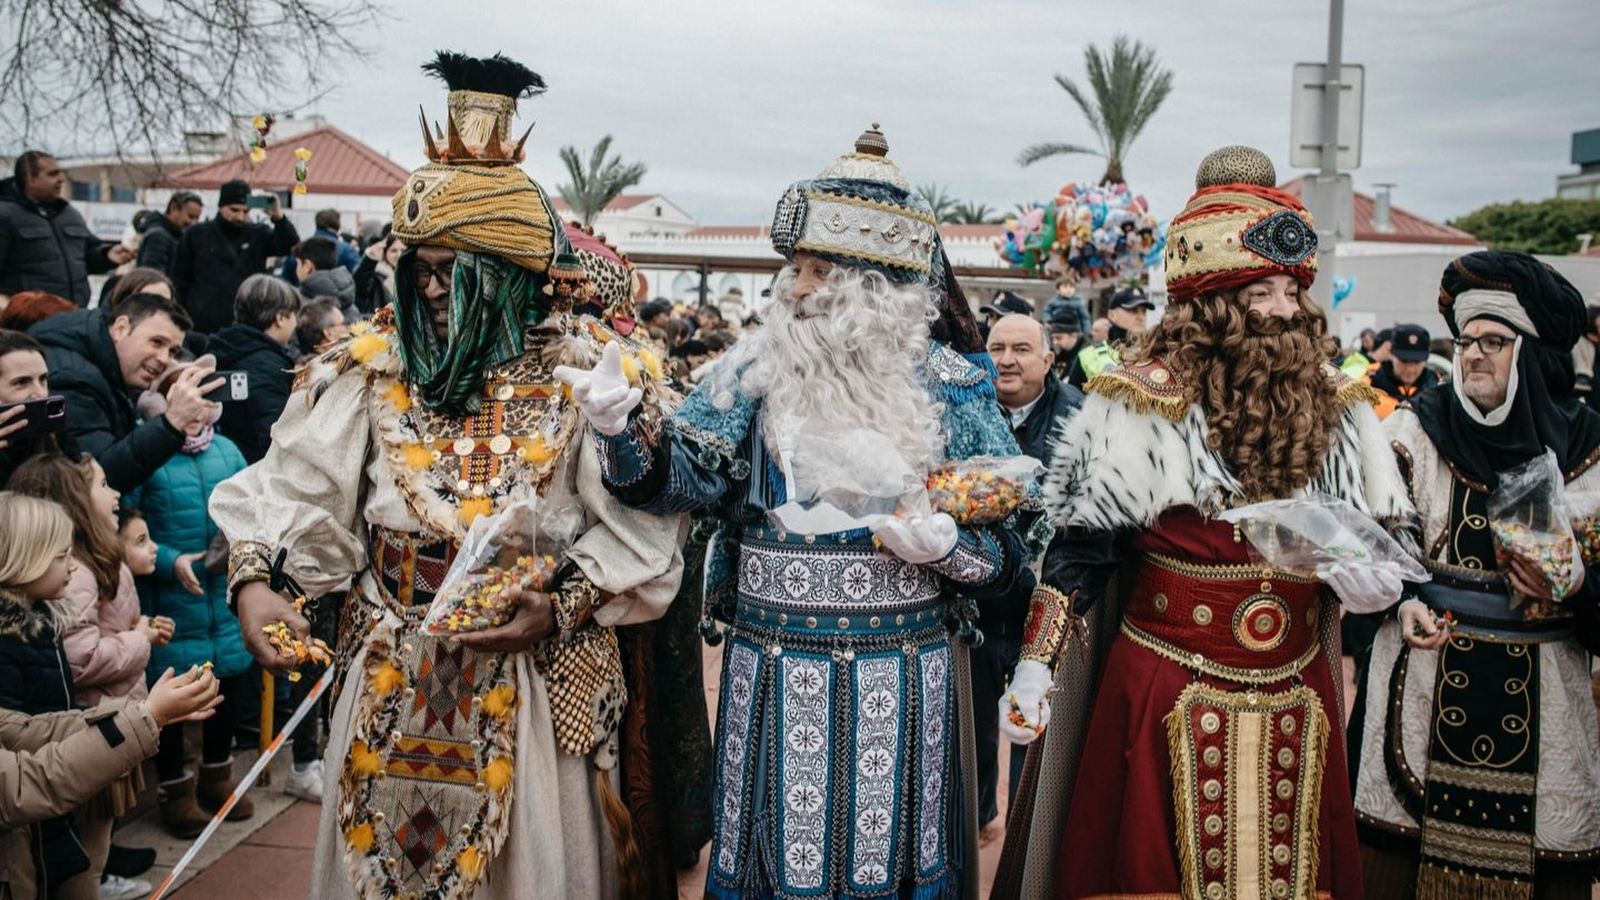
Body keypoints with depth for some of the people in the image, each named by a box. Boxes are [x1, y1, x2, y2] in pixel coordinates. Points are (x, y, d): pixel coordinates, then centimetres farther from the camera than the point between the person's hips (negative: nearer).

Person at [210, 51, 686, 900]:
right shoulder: (372, 361, -2)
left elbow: (639, 526, -11)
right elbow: (291, 483, -1)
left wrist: (564, 610, -20)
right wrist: (251, 578, -16)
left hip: (534, 679, -2)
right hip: (392, 676, 3)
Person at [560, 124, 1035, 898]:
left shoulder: (952, 390, -2)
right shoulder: (758, 371, 0)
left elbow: (1009, 552, -1)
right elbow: (685, 477, -9)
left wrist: (945, 547, -20)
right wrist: (621, 429, -27)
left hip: (902, 681, 0)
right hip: (774, 677, 1)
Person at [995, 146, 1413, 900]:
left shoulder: (1335, 403, 3)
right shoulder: (1146, 400, -11)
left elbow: (1386, 535, 11)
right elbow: (1078, 549, -8)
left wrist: (1373, 573, -12)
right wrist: (1035, 666, -10)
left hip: (1298, 705, 4)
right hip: (1166, 701, -4)